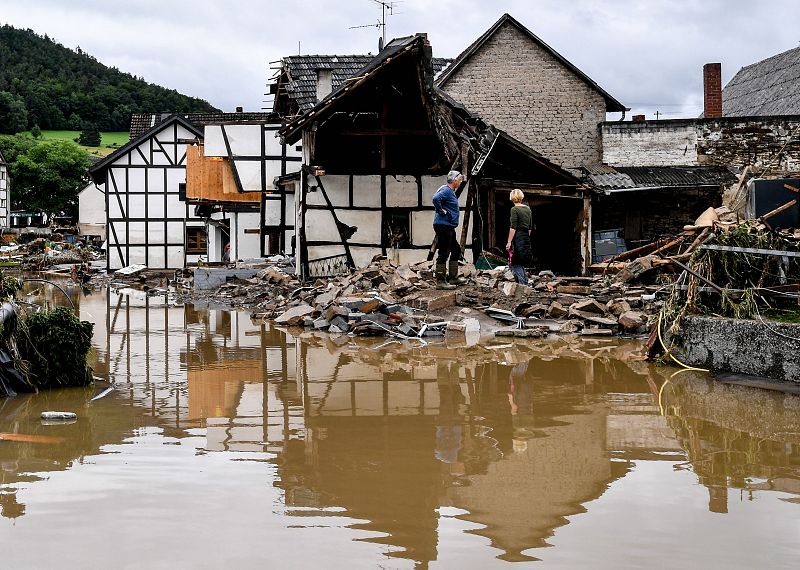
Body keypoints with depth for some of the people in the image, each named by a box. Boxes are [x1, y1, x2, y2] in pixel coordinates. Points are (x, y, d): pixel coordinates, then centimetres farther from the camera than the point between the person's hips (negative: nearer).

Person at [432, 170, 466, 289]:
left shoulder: (451, 191, 17)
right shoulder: (446, 190, -15)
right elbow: (435, 199, -34)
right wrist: (442, 211, -23)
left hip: (449, 227, 11)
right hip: (443, 225, -11)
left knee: (456, 250, 17)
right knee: (443, 253, -9)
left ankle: (453, 278, 23)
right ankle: (440, 282, -7)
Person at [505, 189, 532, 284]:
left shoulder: (514, 209, -10)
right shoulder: (528, 209, 11)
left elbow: (513, 227, -15)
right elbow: (530, 227, 15)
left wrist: (509, 242, -13)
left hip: (517, 238, -7)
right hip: (526, 238, 8)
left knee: (514, 264, -3)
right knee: (520, 263, 16)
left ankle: (523, 283, -9)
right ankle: (525, 282, 13)